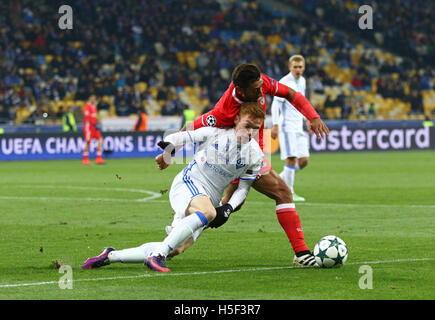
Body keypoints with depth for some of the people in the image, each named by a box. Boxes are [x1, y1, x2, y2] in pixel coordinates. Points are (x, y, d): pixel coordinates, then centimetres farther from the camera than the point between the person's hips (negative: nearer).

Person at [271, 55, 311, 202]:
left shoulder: (302, 81, 13)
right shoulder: (284, 82, -10)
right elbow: (276, 104, -12)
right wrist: (275, 125, -19)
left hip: (298, 127, 8)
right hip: (287, 126, -8)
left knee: (304, 160, 2)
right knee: (291, 159, -12)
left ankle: (281, 179, 18)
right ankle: (288, 193, -7)